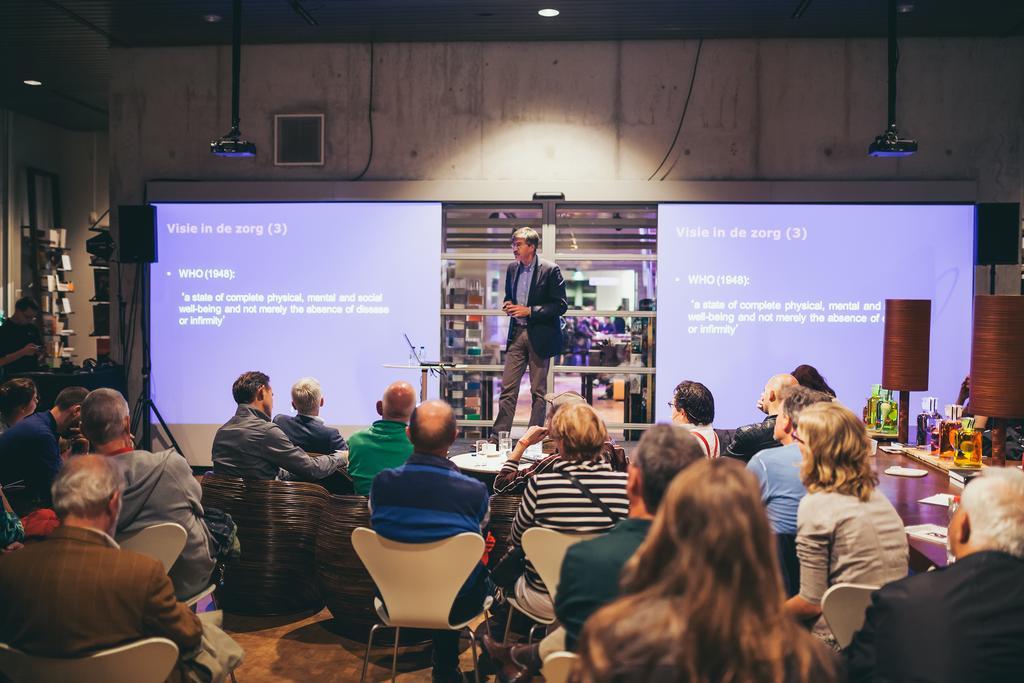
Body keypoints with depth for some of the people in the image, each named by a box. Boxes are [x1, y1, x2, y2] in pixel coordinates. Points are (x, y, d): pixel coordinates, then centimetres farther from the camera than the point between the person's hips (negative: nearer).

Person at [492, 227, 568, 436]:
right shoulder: (512, 268, 9)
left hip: (539, 336, -5)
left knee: (538, 391, 5)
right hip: (517, 334, 5)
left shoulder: (550, 270, -9)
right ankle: (499, 434, 7)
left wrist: (529, 311, -17)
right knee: (507, 387, 2)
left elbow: (561, 305, -10)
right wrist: (508, 306, -1)